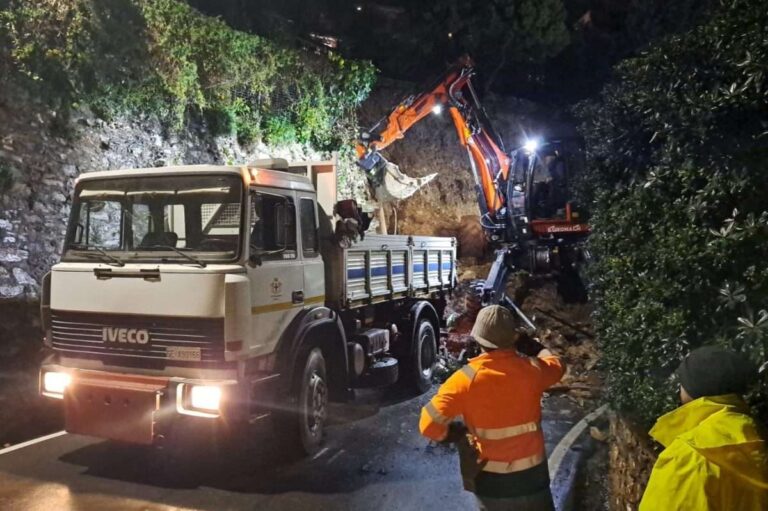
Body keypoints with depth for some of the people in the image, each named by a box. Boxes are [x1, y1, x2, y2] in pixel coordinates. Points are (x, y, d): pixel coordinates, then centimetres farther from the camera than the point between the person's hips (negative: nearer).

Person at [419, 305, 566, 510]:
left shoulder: (467, 378, -20)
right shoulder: (531, 369, -13)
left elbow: (430, 424, -22)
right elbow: (556, 366, 13)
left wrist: (453, 433, -2)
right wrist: (533, 346, 27)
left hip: (490, 476, -1)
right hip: (530, 473, 1)